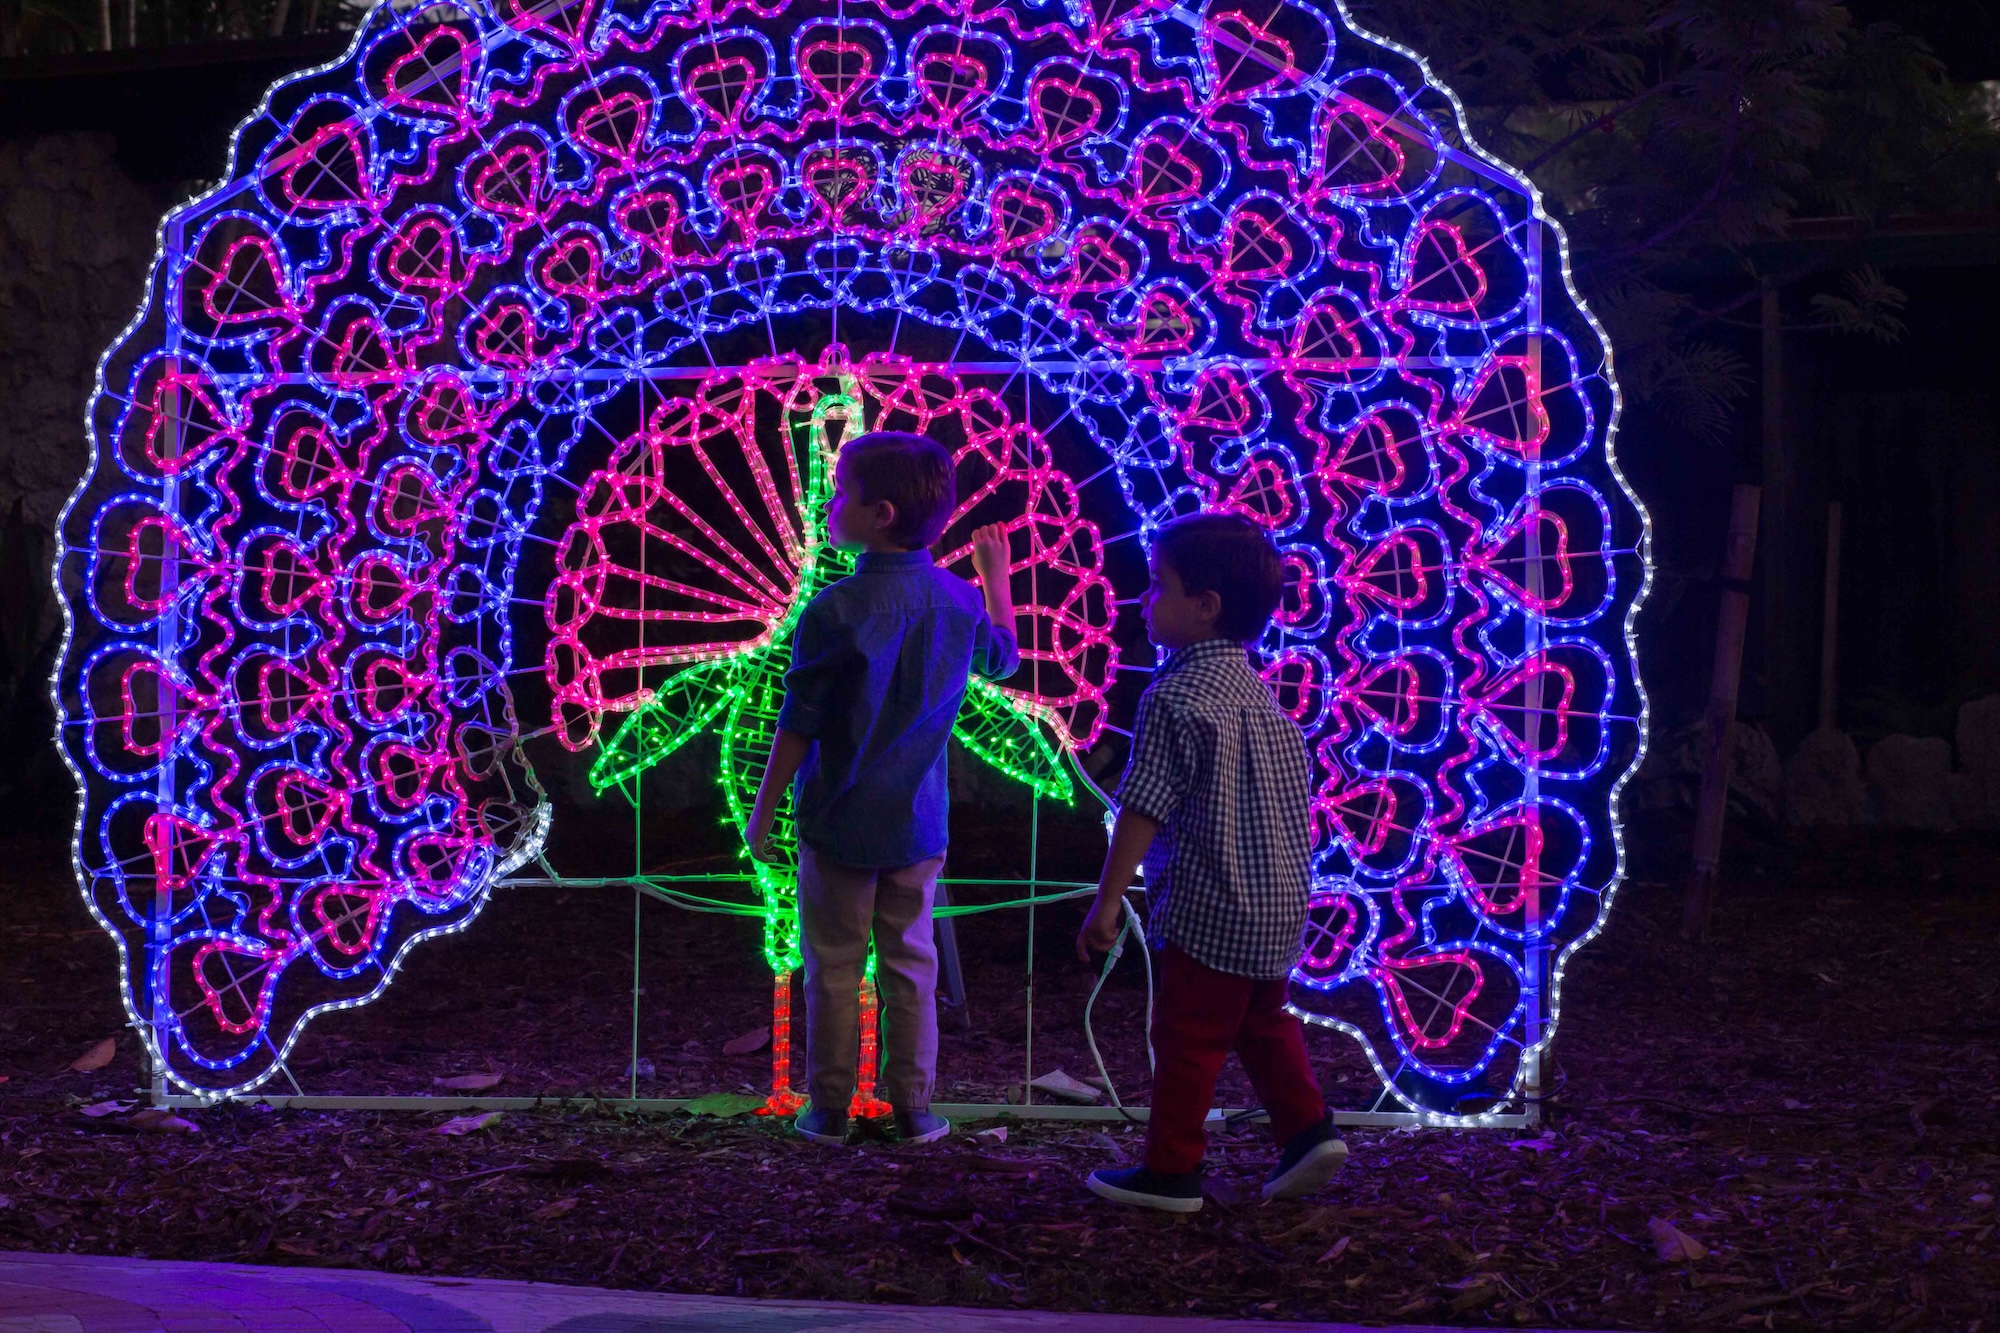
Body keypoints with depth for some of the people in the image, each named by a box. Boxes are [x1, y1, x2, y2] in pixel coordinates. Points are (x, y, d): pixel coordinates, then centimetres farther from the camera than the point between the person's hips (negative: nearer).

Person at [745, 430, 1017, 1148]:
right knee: (910, 966, 14)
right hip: (917, 822, 4)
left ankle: (829, 1110, 18)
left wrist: (762, 814, -2)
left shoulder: (833, 611, -18)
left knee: (833, 969, 8)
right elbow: (1003, 658, 20)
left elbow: (797, 729, -13)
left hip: (838, 823, -4)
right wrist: (997, 576, 35)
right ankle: (913, 1109, 19)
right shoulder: (960, 601, -3)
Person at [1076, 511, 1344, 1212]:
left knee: (1189, 1036, 2)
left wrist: (1107, 900, -14)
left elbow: (1142, 810, -18)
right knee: (1264, 1021, 23)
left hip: (1209, 910, -8)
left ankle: (1171, 1171, 11)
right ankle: (1307, 1128, 16)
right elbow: (1299, 796, 15)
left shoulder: (1173, 697, -16)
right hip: (1280, 903, 8)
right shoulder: (1260, 693, 9)